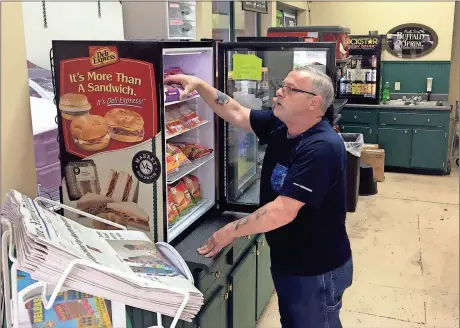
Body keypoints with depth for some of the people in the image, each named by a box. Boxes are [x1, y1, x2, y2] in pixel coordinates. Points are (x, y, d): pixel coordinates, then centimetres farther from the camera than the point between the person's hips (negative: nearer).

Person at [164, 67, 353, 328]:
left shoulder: (321, 148, -30)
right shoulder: (280, 126, -3)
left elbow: (282, 212, -33)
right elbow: (236, 113, 6)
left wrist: (230, 232, -23)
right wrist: (199, 84, -3)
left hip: (316, 270, -8)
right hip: (286, 260, 8)